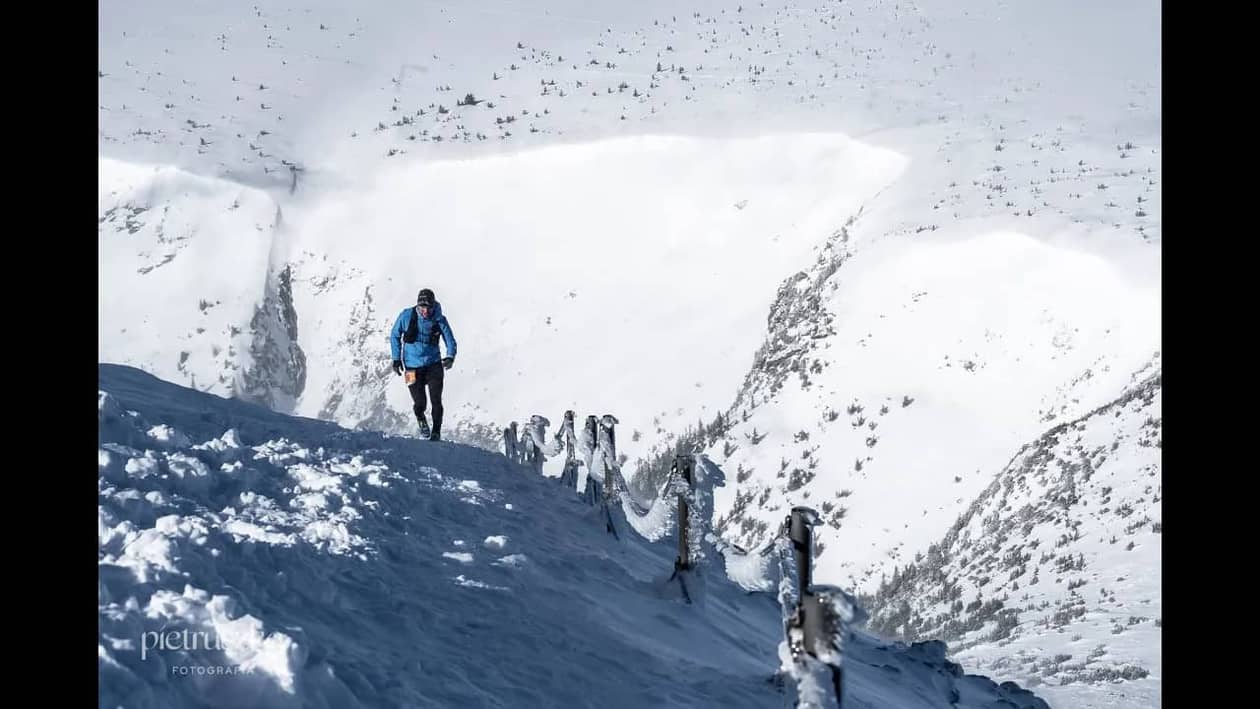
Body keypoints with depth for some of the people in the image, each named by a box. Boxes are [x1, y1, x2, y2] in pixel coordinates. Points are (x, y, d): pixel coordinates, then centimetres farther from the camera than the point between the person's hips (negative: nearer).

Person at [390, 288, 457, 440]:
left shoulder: (439, 320, -9)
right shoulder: (406, 316, -9)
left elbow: (450, 341, -2)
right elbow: (394, 336, 6)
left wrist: (450, 357, -22)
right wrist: (396, 359, 3)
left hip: (433, 365, 0)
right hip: (413, 366, 0)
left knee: (436, 401, -8)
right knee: (420, 403, -4)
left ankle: (436, 433, 9)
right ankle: (421, 420, 30)